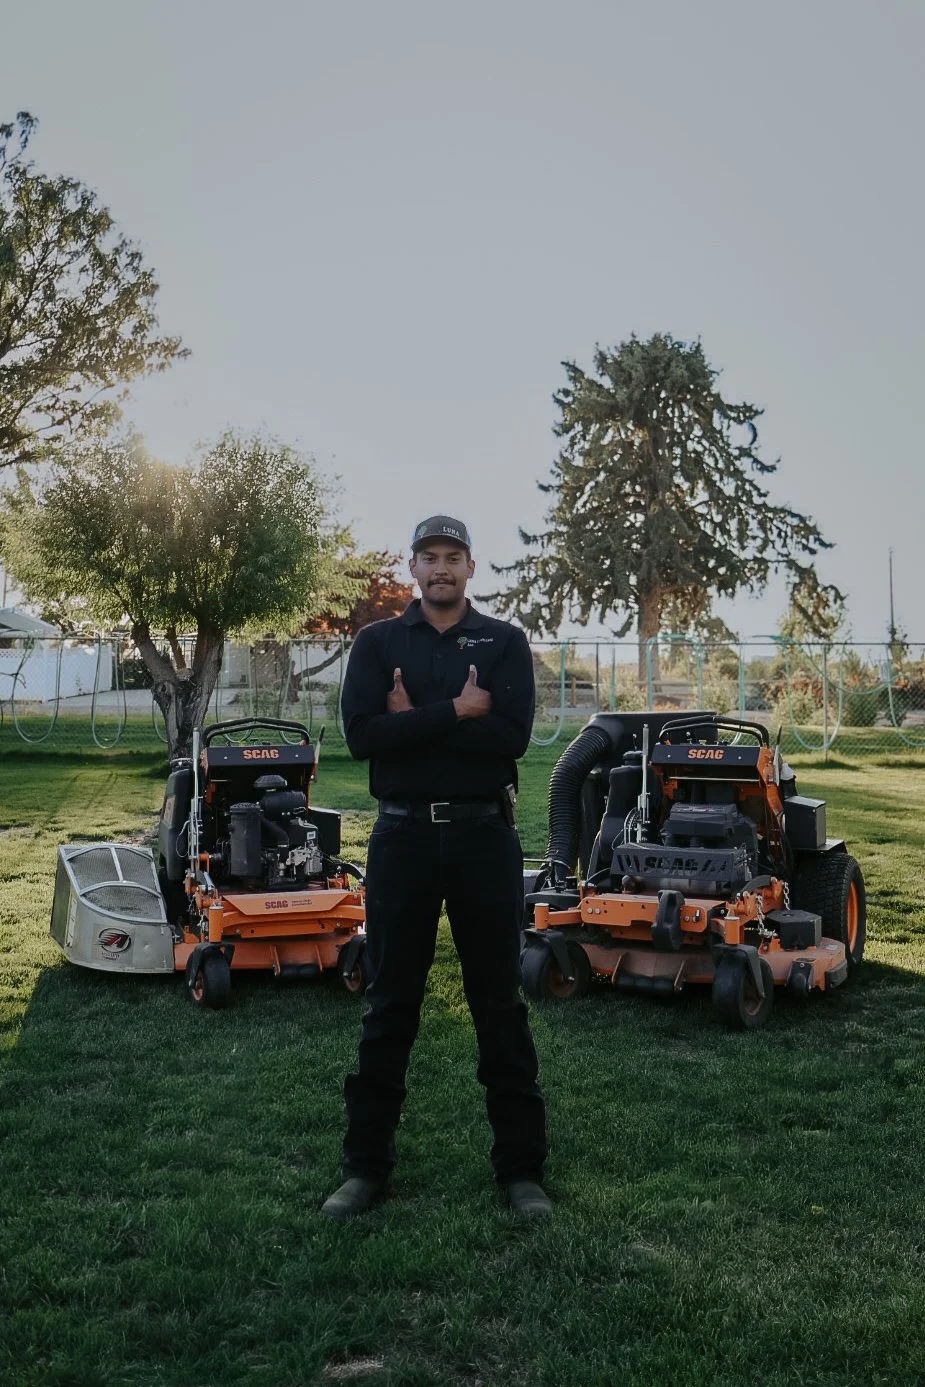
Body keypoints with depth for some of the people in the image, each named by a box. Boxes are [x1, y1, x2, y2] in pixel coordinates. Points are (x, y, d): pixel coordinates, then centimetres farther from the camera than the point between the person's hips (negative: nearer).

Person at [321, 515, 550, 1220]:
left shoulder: (504, 642, 3)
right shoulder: (378, 642, 5)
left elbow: (512, 734, -13)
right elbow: (362, 735, -11)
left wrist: (413, 722, -13)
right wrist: (454, 712, -16)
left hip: (484, 836, -1)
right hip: (404, 836, 1)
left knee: (500, 1003, 8)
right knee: (390, 1004, 9)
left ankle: (522, 1167, 20)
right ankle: (367, 1165, 22)